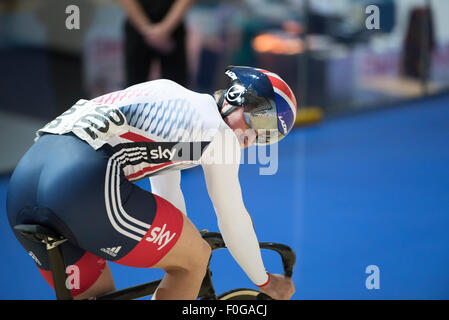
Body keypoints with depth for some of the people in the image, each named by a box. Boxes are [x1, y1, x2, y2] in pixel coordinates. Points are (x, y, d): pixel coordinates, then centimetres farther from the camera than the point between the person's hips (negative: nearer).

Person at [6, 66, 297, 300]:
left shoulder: (176, 104, 33)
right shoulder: (218, 132, 9)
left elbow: (166, 192, 44)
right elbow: (233, 222, 16)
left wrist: (186, 240, 56)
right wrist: (265, 282, 31)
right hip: (83, 183, -9)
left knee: (96, 296, 25)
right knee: (196, 258, 9)